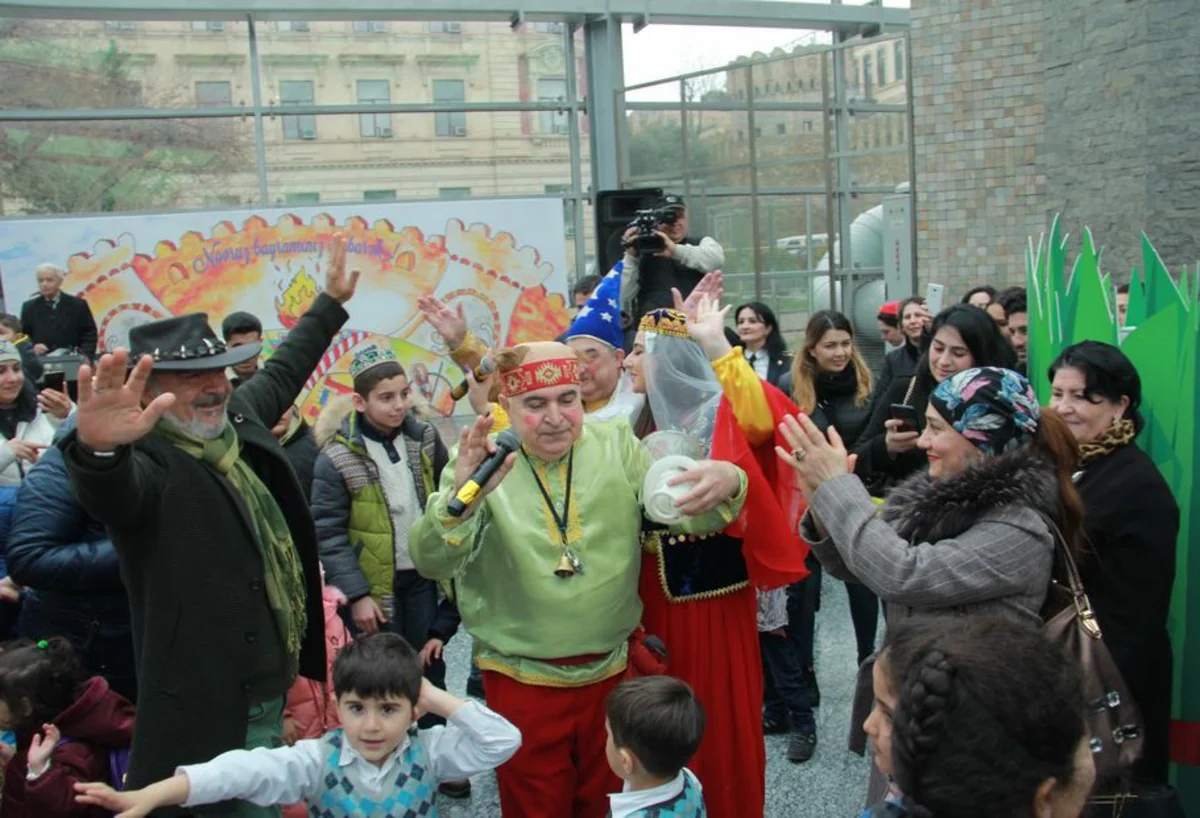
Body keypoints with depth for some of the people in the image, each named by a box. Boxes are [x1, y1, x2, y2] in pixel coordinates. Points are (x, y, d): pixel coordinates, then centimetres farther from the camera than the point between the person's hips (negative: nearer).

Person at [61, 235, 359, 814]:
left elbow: (282, 373, 24)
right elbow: (111, 492, -42)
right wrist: (99, 448, -64)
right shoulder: (147, 460, -19)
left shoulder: (236, 421, 5)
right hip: (208, 712, -8)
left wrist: (331, 302, 33)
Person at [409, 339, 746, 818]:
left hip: (611, 671, 3)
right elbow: (431, 563, -22)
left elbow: (683, 510, -12)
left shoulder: (617, 446, -3)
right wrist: (460, 498, -43)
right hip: (522, 680, -2)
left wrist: (725, 484, -36)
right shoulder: (481, 462, -10)